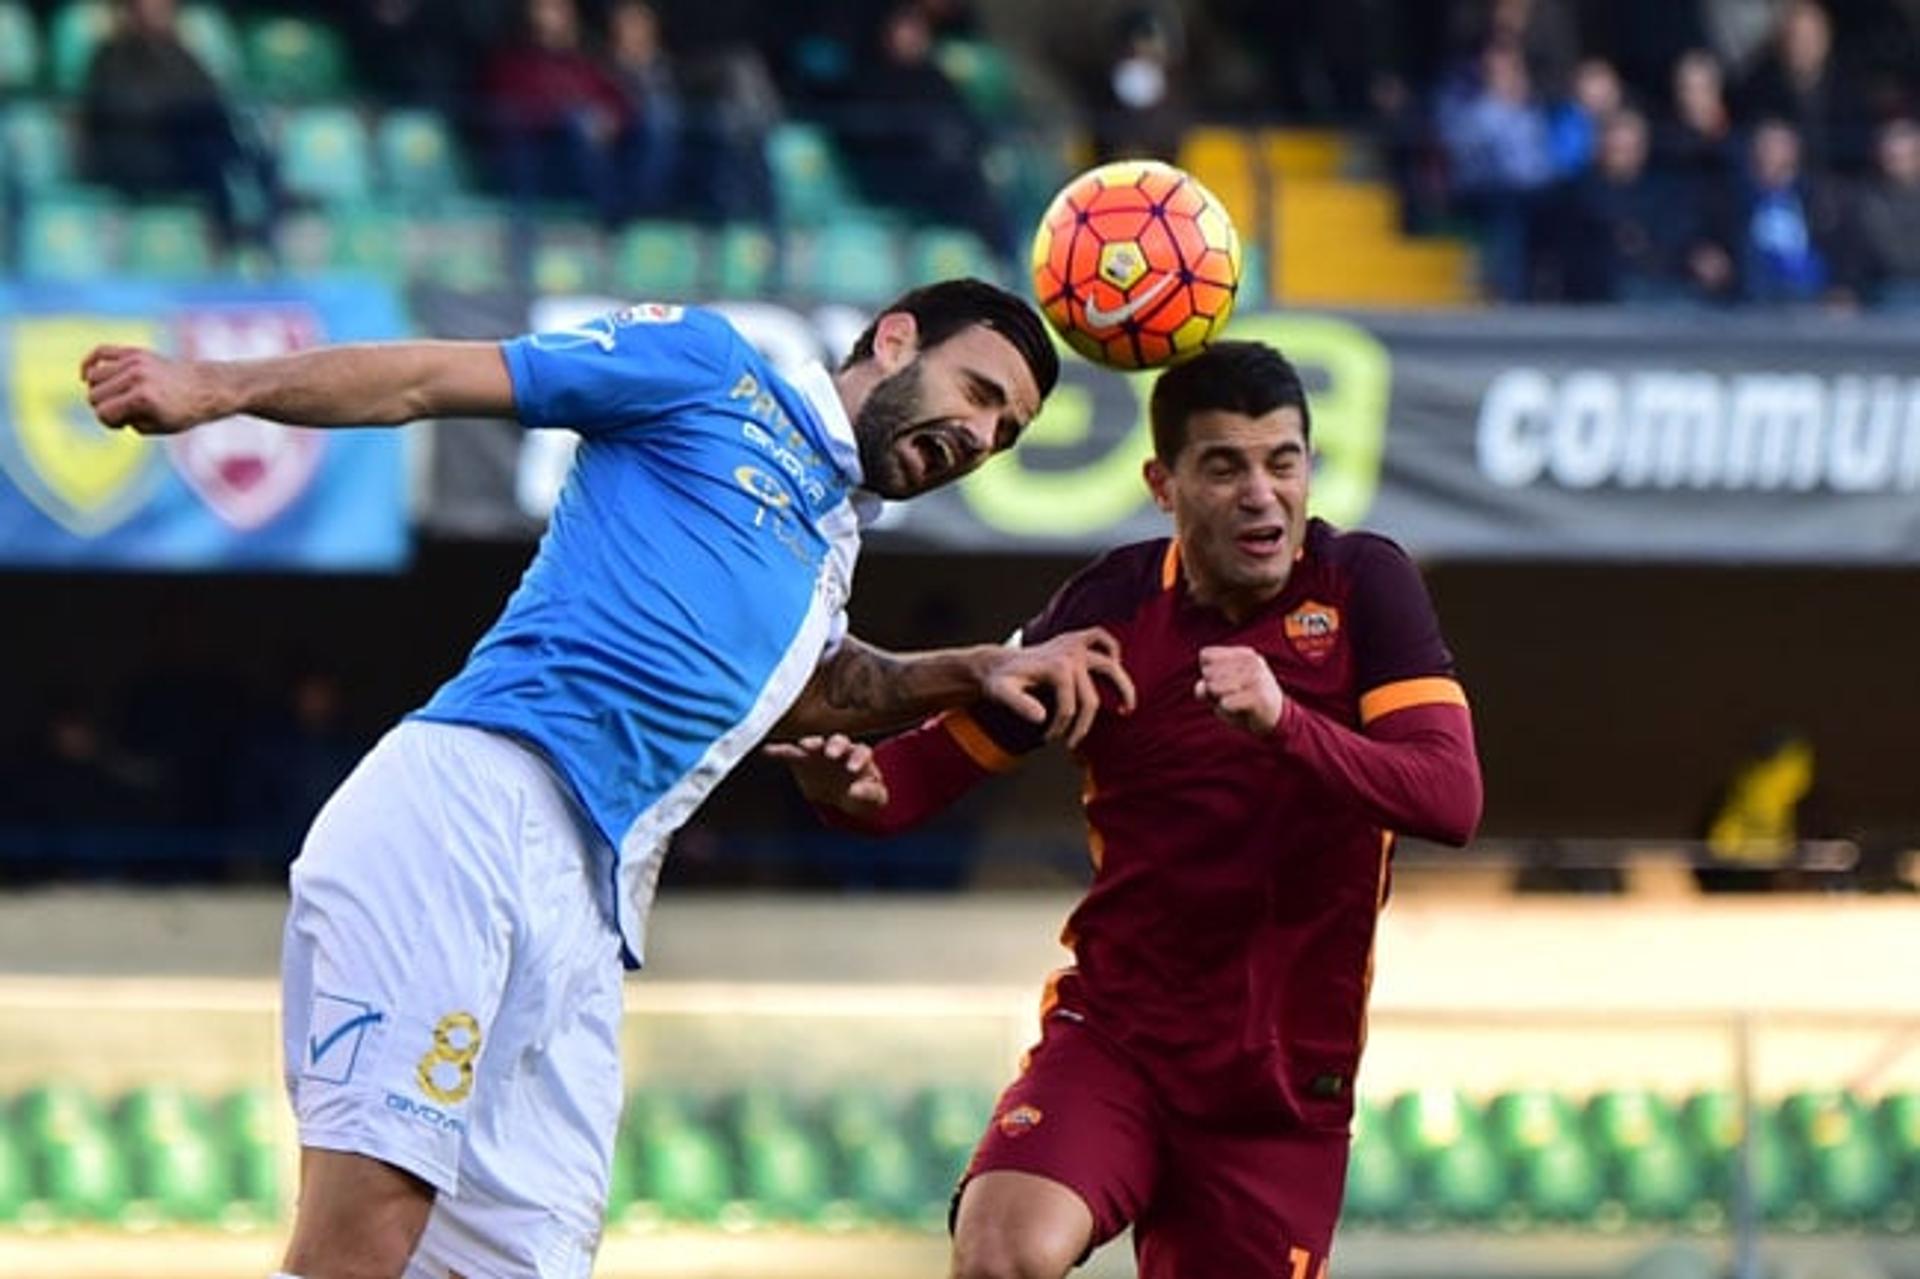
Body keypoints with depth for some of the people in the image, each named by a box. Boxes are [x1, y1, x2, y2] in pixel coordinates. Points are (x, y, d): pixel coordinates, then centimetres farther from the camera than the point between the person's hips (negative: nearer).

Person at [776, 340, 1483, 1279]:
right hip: (1112, 1036, 0)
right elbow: (939, 760, 3)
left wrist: (1285, 723, -35)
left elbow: (1452, 798, -17)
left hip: (1285, 1082, 0)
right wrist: (859, 787, -22)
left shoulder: (1363, 584, -6)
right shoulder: (1110, 608, -2)